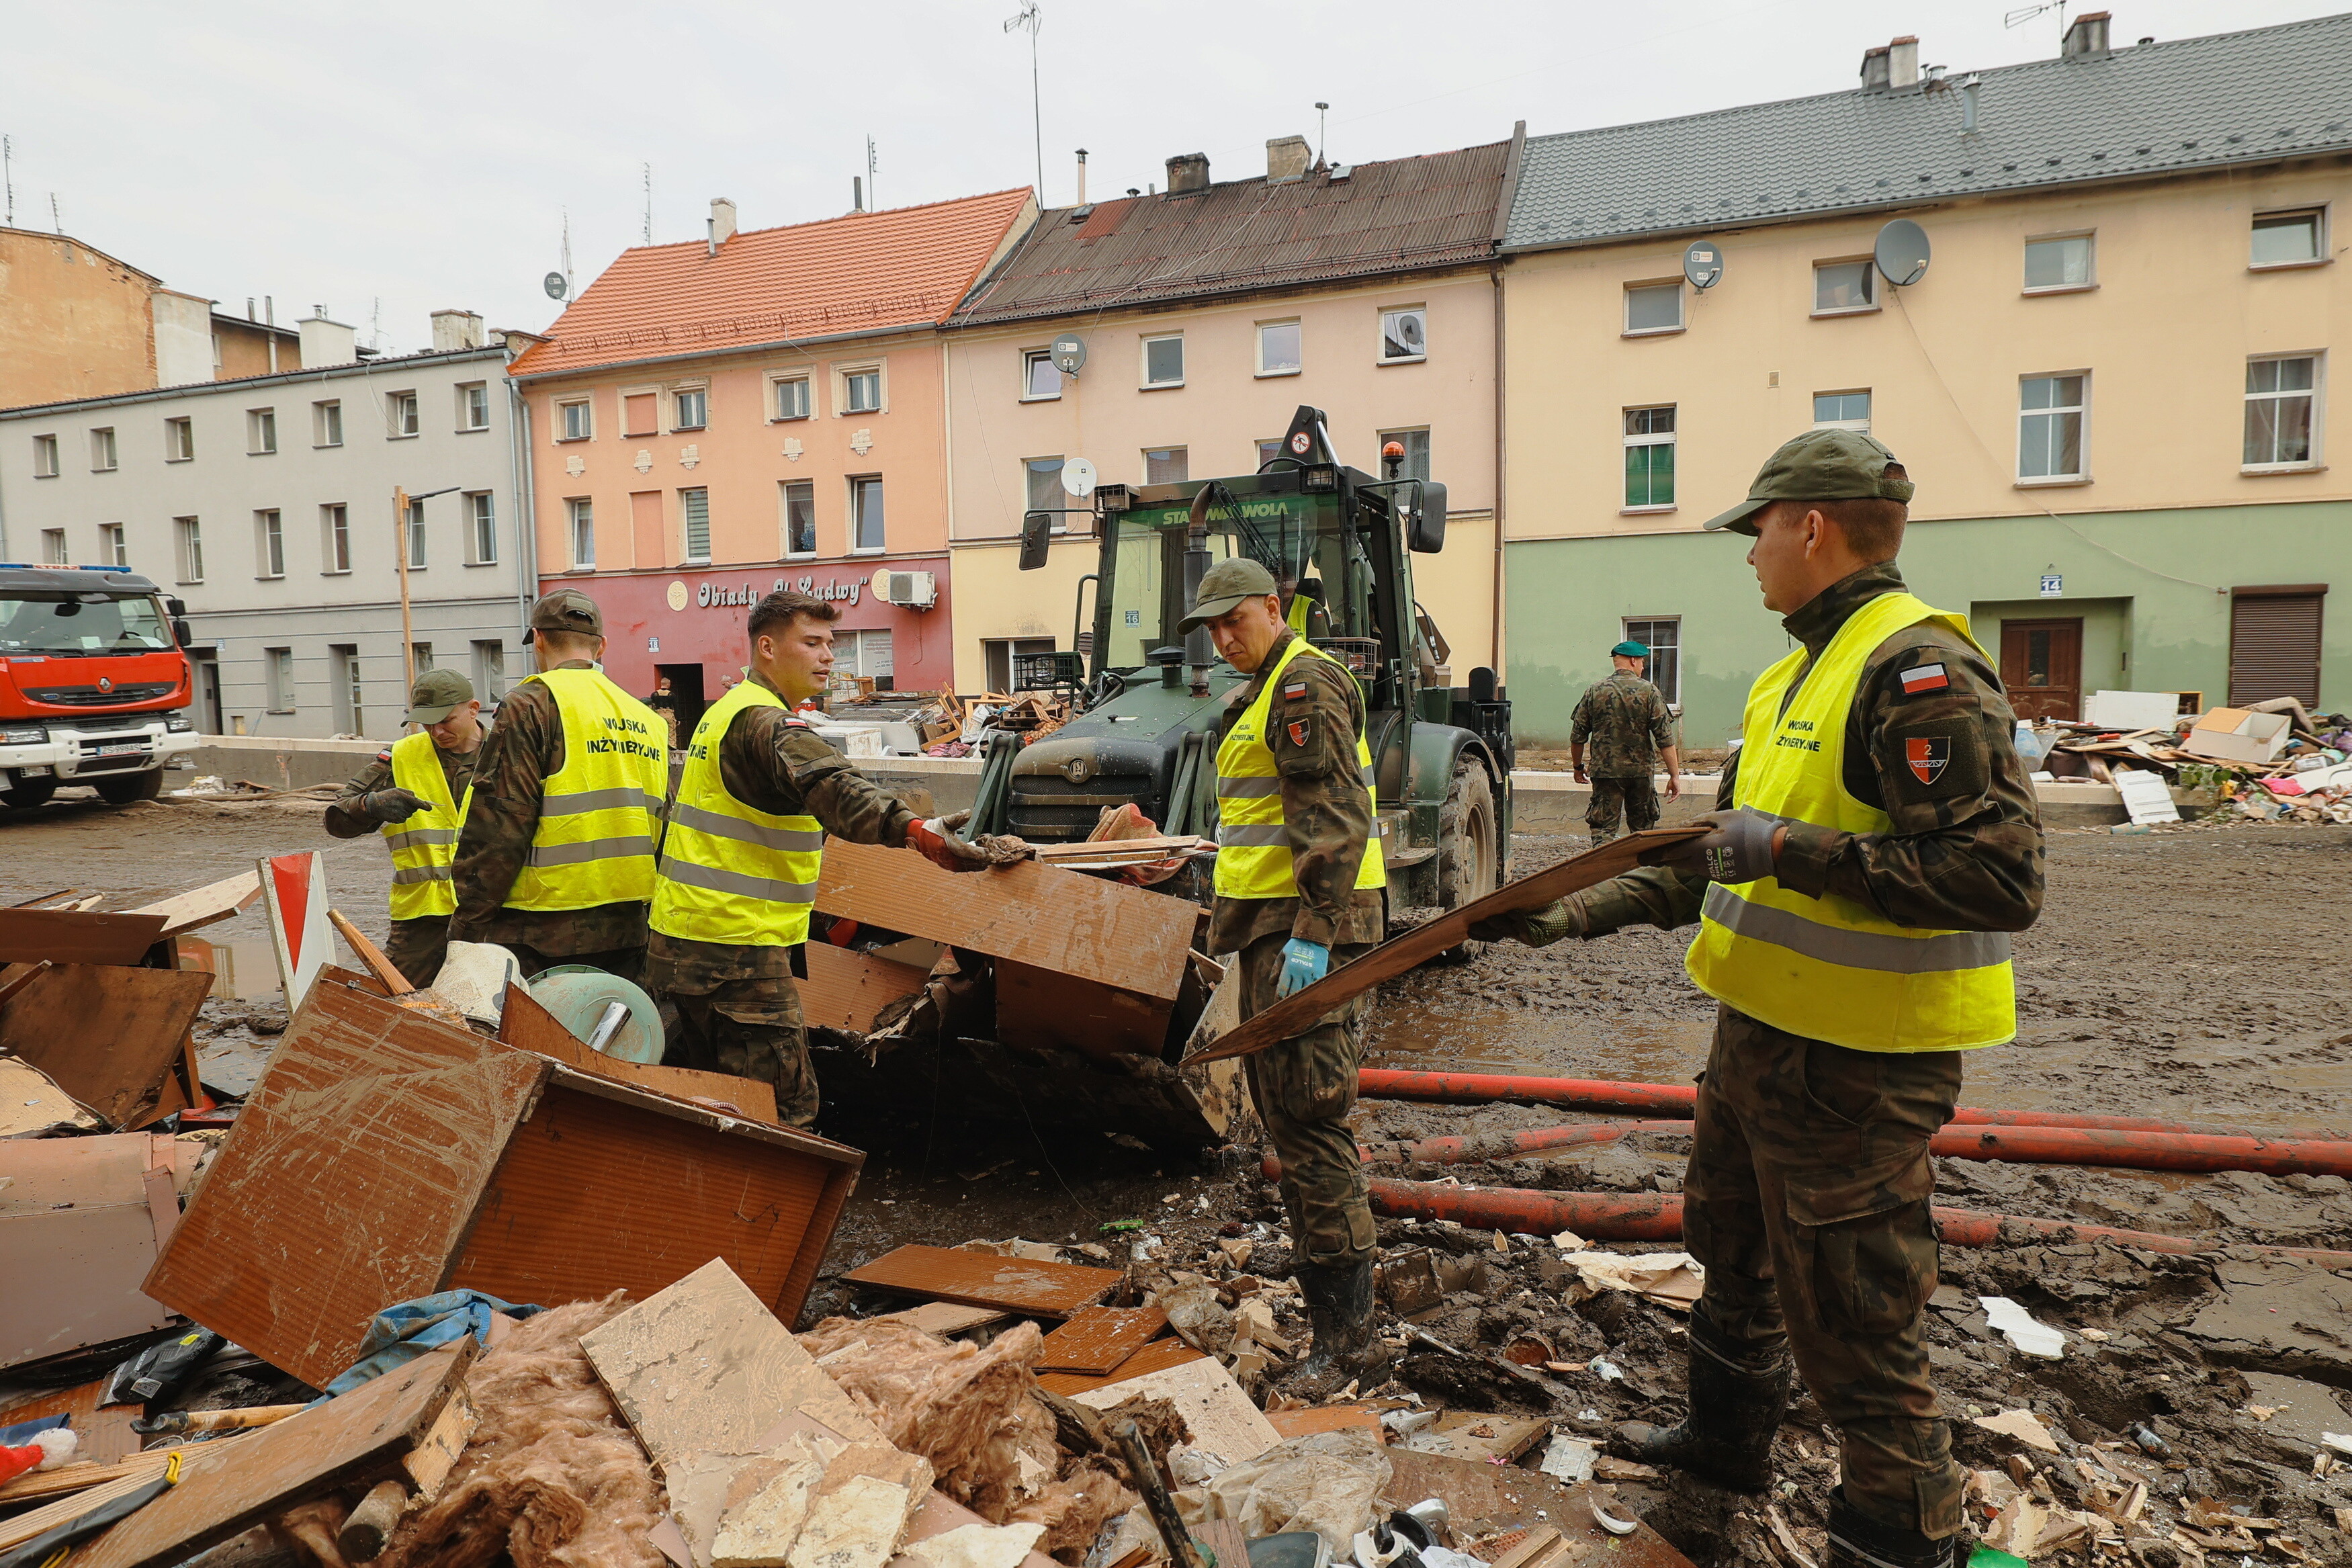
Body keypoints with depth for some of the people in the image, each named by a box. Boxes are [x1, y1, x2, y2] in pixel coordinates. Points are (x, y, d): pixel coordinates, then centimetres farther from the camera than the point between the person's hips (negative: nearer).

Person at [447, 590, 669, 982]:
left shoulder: (532, 705, -5)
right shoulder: (648, 719, 14)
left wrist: (467, 928, -5)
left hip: (543, 936, -6)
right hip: (627, 932, 6)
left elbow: (498, 830, -11)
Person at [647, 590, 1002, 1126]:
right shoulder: (765, 723, -17)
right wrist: (912, 829, -53)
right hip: (734, 947, -10)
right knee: (784, 1111, -8)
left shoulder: (725, 711, 17)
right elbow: (829, 786, -38)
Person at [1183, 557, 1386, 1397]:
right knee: (1280, 1101, 19)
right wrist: (1243, 917, 27)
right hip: (1275, 919, 11)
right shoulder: (1266, 691, 20)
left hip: (1308, 922, -11)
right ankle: (1323, 1261, 37)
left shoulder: (1305, 684, -12)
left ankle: (1346, 1331, -2)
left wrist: (1311, 935, -29)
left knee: (1304, 1114, -9)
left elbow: (1331, 821, -22)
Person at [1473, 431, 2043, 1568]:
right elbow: (1721, 854, 17)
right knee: (1733, 1252, 27)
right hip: (1761, 1036, 11)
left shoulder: (1918, 670, -20)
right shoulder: (1799, 674, 11)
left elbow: (2001, 877, -28)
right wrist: (1582, 912, 13)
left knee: (1847, 1321, 3)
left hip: (1852, 1065, -10)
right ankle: (1727, 1439, 49)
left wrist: (1796, 853, -27)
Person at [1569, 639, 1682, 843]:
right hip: (1642, 771, 0)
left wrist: (1578, 767, 19)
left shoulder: (1594, 692, 0)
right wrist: (1674, 775, -3)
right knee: (1643, 831, 15)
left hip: (1605, 772, 0)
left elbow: (1577, 737, 4)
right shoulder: (1649, 692, -4)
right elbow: (1665, 738, -8)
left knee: (1603, 829, 0)